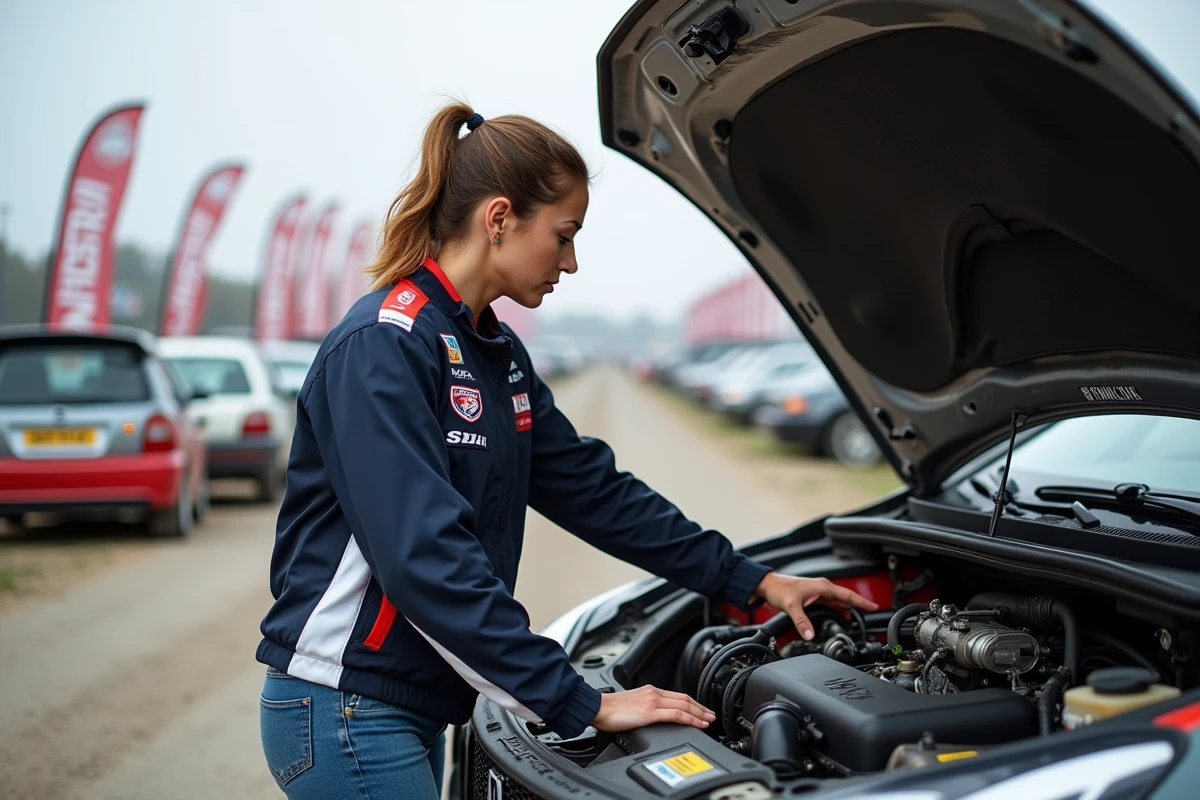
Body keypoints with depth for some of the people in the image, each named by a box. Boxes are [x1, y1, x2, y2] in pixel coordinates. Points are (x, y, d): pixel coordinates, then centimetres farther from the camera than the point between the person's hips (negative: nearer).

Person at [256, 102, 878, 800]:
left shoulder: (496, 353, 10)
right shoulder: (382, 348, -19)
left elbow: (595, 489, 13)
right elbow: (427, 561, -27)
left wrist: (755, 581, 12)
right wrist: (584, 706, -25)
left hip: (414, 708, 9)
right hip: (345, 713, -9)